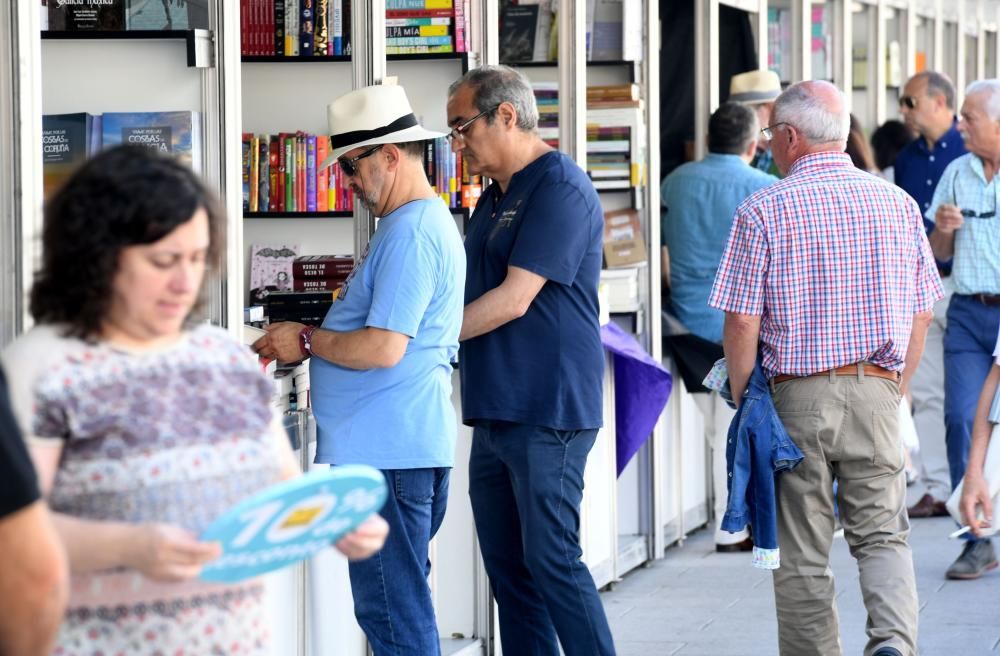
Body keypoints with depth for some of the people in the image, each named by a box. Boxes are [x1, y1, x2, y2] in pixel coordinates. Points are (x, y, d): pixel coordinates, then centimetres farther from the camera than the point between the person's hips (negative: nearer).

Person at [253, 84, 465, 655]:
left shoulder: (411, 234, -17)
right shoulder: (430, 221, 18)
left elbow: (383, 348, -23)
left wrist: (307, 341, -9)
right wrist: (316, 338, 16)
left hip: (387, 453, -11)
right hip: (408, 443, 11)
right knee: (404, 604, 15)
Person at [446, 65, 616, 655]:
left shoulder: (560, 188, -12)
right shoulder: (495, 197, 19)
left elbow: (513, 299, -17)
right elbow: (476, 294, 24)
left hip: (547, 412, -10)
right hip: (495, 409, 10)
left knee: (552, 559, -10)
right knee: (508, 566, 8)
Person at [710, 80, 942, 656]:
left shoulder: (764, 211, -6)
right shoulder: (898, 204, 5)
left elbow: (742, 325, -7)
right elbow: (921, 316, 8)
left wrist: (746, 406, 4)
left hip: (796, 395, -2)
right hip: (876, 390, 2)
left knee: (802, 556, 7)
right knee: (883, 536, 6)